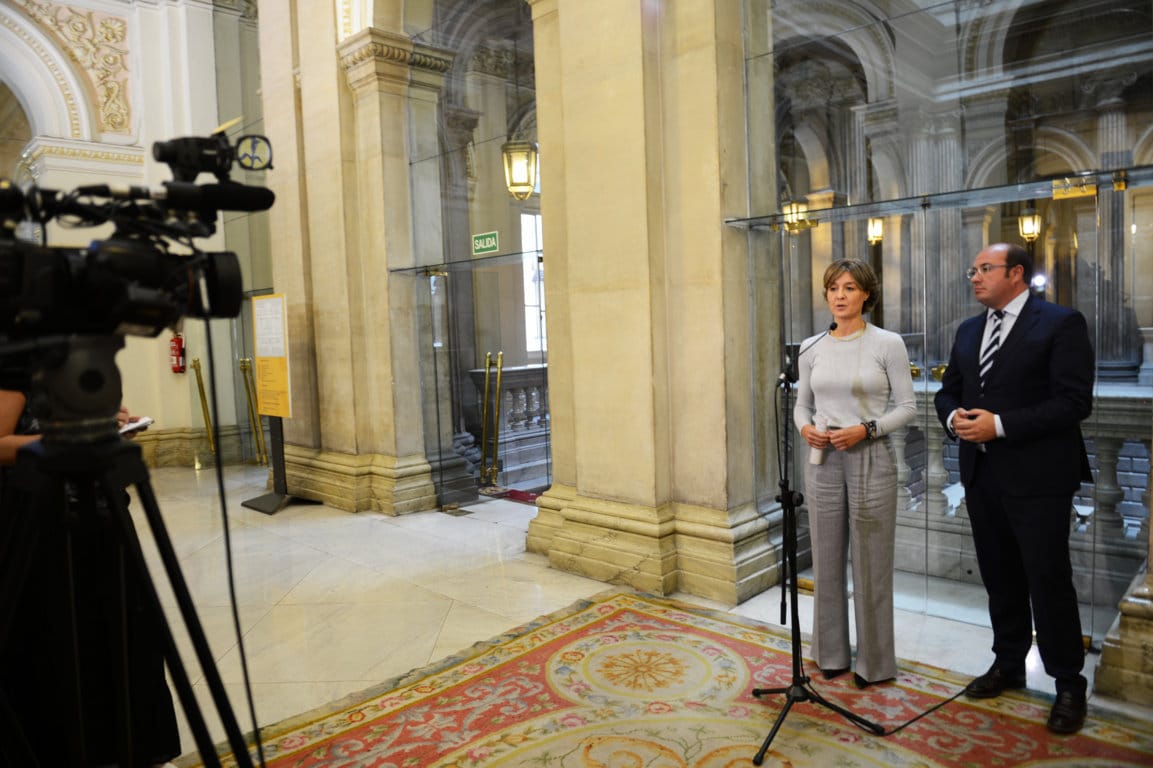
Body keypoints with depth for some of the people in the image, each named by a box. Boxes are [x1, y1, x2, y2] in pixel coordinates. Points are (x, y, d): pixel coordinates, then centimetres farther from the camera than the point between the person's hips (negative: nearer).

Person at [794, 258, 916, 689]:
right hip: (822, 460, 3)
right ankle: (831, 653, 28)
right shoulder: (811, 348, 5)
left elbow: (907, 406, -3)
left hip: (870, 460, -3)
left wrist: (866, 429, -17)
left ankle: (873, 660, 22)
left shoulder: (888, 344, -5)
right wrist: (805, 427, -9)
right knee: (827, 559, 11)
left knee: (871, 562, 5)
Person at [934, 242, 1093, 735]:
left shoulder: (1062, 324, -8)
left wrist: (1000, 425, -22)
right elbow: (948, 390, 16)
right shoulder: (969, 330, 12)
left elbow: (1074, 402, -16)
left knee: (1049, 581, 2)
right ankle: (1008, 665, 32)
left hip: (1037, 476, -6)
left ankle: (1068, 685, 19)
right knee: (1000, 579, 16)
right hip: (981, 473, 6)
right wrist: (954, 417, -7)